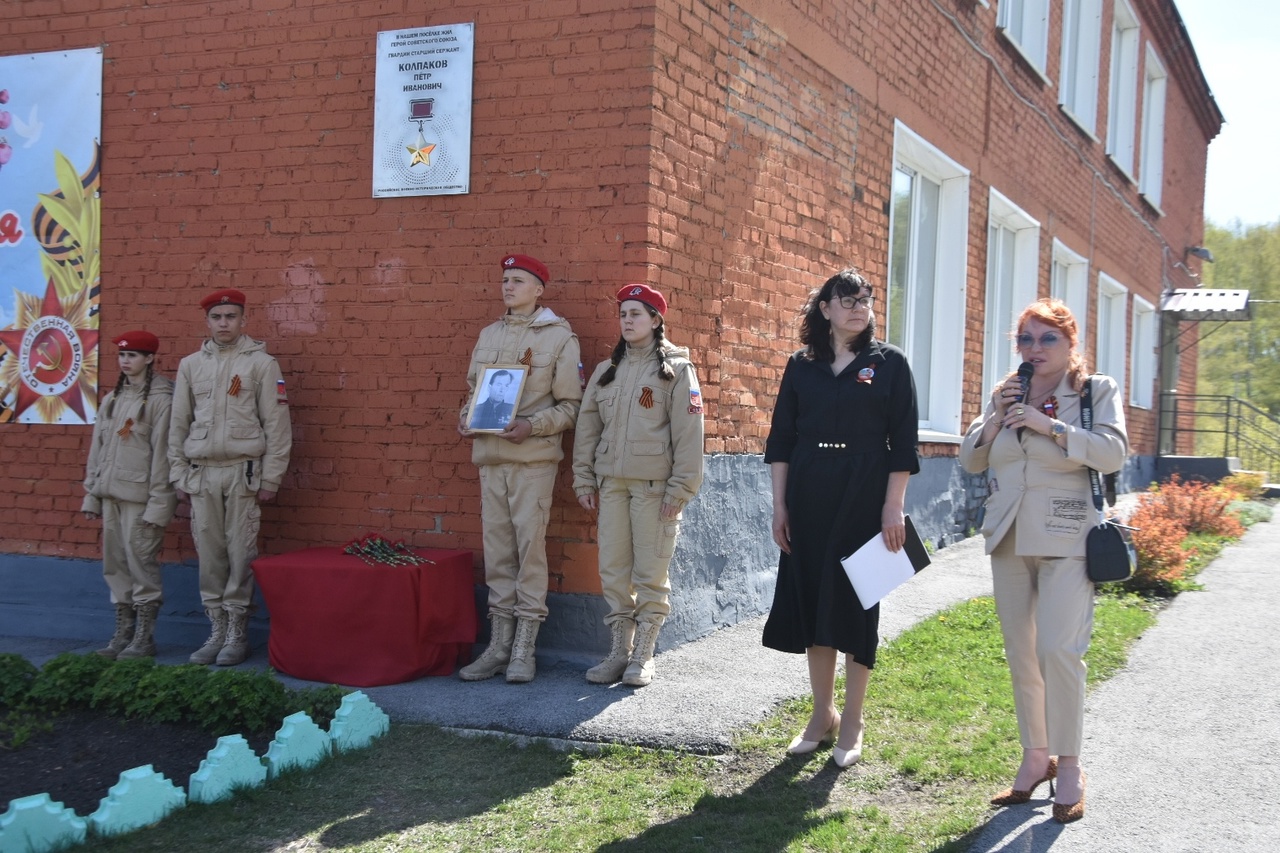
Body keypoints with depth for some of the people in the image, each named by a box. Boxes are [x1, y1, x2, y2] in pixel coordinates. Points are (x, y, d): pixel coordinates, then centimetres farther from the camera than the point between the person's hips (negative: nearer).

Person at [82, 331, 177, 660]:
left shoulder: (160, 400, -7)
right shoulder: (112, 400, 15)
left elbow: (162, 454, -11)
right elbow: (97, 448, 17)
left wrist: (158, 504, -15)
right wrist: (92, 494, 13)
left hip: (140, 496, -7)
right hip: (111, 495, 7)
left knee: (141, 565, -5)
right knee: (115, 565, 9)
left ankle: (144, 639, 3)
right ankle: (123, 634, 18)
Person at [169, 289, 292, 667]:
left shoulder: (261, 363, 0)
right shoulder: (191, 365, 12)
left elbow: (276, 423, -3)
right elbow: (179, 423, 14)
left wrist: (271, 478, -7)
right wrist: (179, 474, 8)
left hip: (243, 470, -3)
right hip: (201, 473, 4)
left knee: (240, 554, -3)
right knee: (209, 554, 5)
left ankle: (237, 632, 7)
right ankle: (216, 631, 15)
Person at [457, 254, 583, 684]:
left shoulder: (558, 336, 1)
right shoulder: (489, 334, 17)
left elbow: (570, 405, -2)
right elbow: (473, 388, 24)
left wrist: (532, 426, -16)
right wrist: (466, 417, 4)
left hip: (533, 456, -5)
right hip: (489, 455, 5)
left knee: (530, 544, -6)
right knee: (497, 548, 6)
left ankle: (524, 649, 1)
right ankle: (498, 645, 12)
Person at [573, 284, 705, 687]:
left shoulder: (676, 369, 0)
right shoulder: (606, 371, 14)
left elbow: (689, 432, -6)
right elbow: (587, 426, 15)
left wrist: (680, 488, -11)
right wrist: (584, 480, 8)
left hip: (654, 484, -5)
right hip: (611, 483, 5)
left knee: (650, 573, -1)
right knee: (613, 570, 5)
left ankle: (642, 656, 7)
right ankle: (618, 652, 14)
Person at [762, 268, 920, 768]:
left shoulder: (889, 364, 2)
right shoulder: (802, 366, 9)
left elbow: (903, 443, -2)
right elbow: (781, 439, 9)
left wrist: (893, 507, -10)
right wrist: (780, 505, 3)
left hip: (865, 499, -3)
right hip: (808, 499, 3)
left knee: (856, 604, 1)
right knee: (810, 599, 6)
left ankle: (851, 724, 12)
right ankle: (822, 715, 20)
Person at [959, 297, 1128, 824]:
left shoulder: (1097, 391, 1)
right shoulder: (1007, 394, 12)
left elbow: (1113, 453, -14)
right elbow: (970, 462, 10)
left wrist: (1049, 425, -19)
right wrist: (995, 420, -6)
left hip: (1065, 540, -5)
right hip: (1009, 538, 5)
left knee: (1058, 650, -13)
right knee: (1020, 652, 8)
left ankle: (1069, 767, 1)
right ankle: (1036, 757, 21)